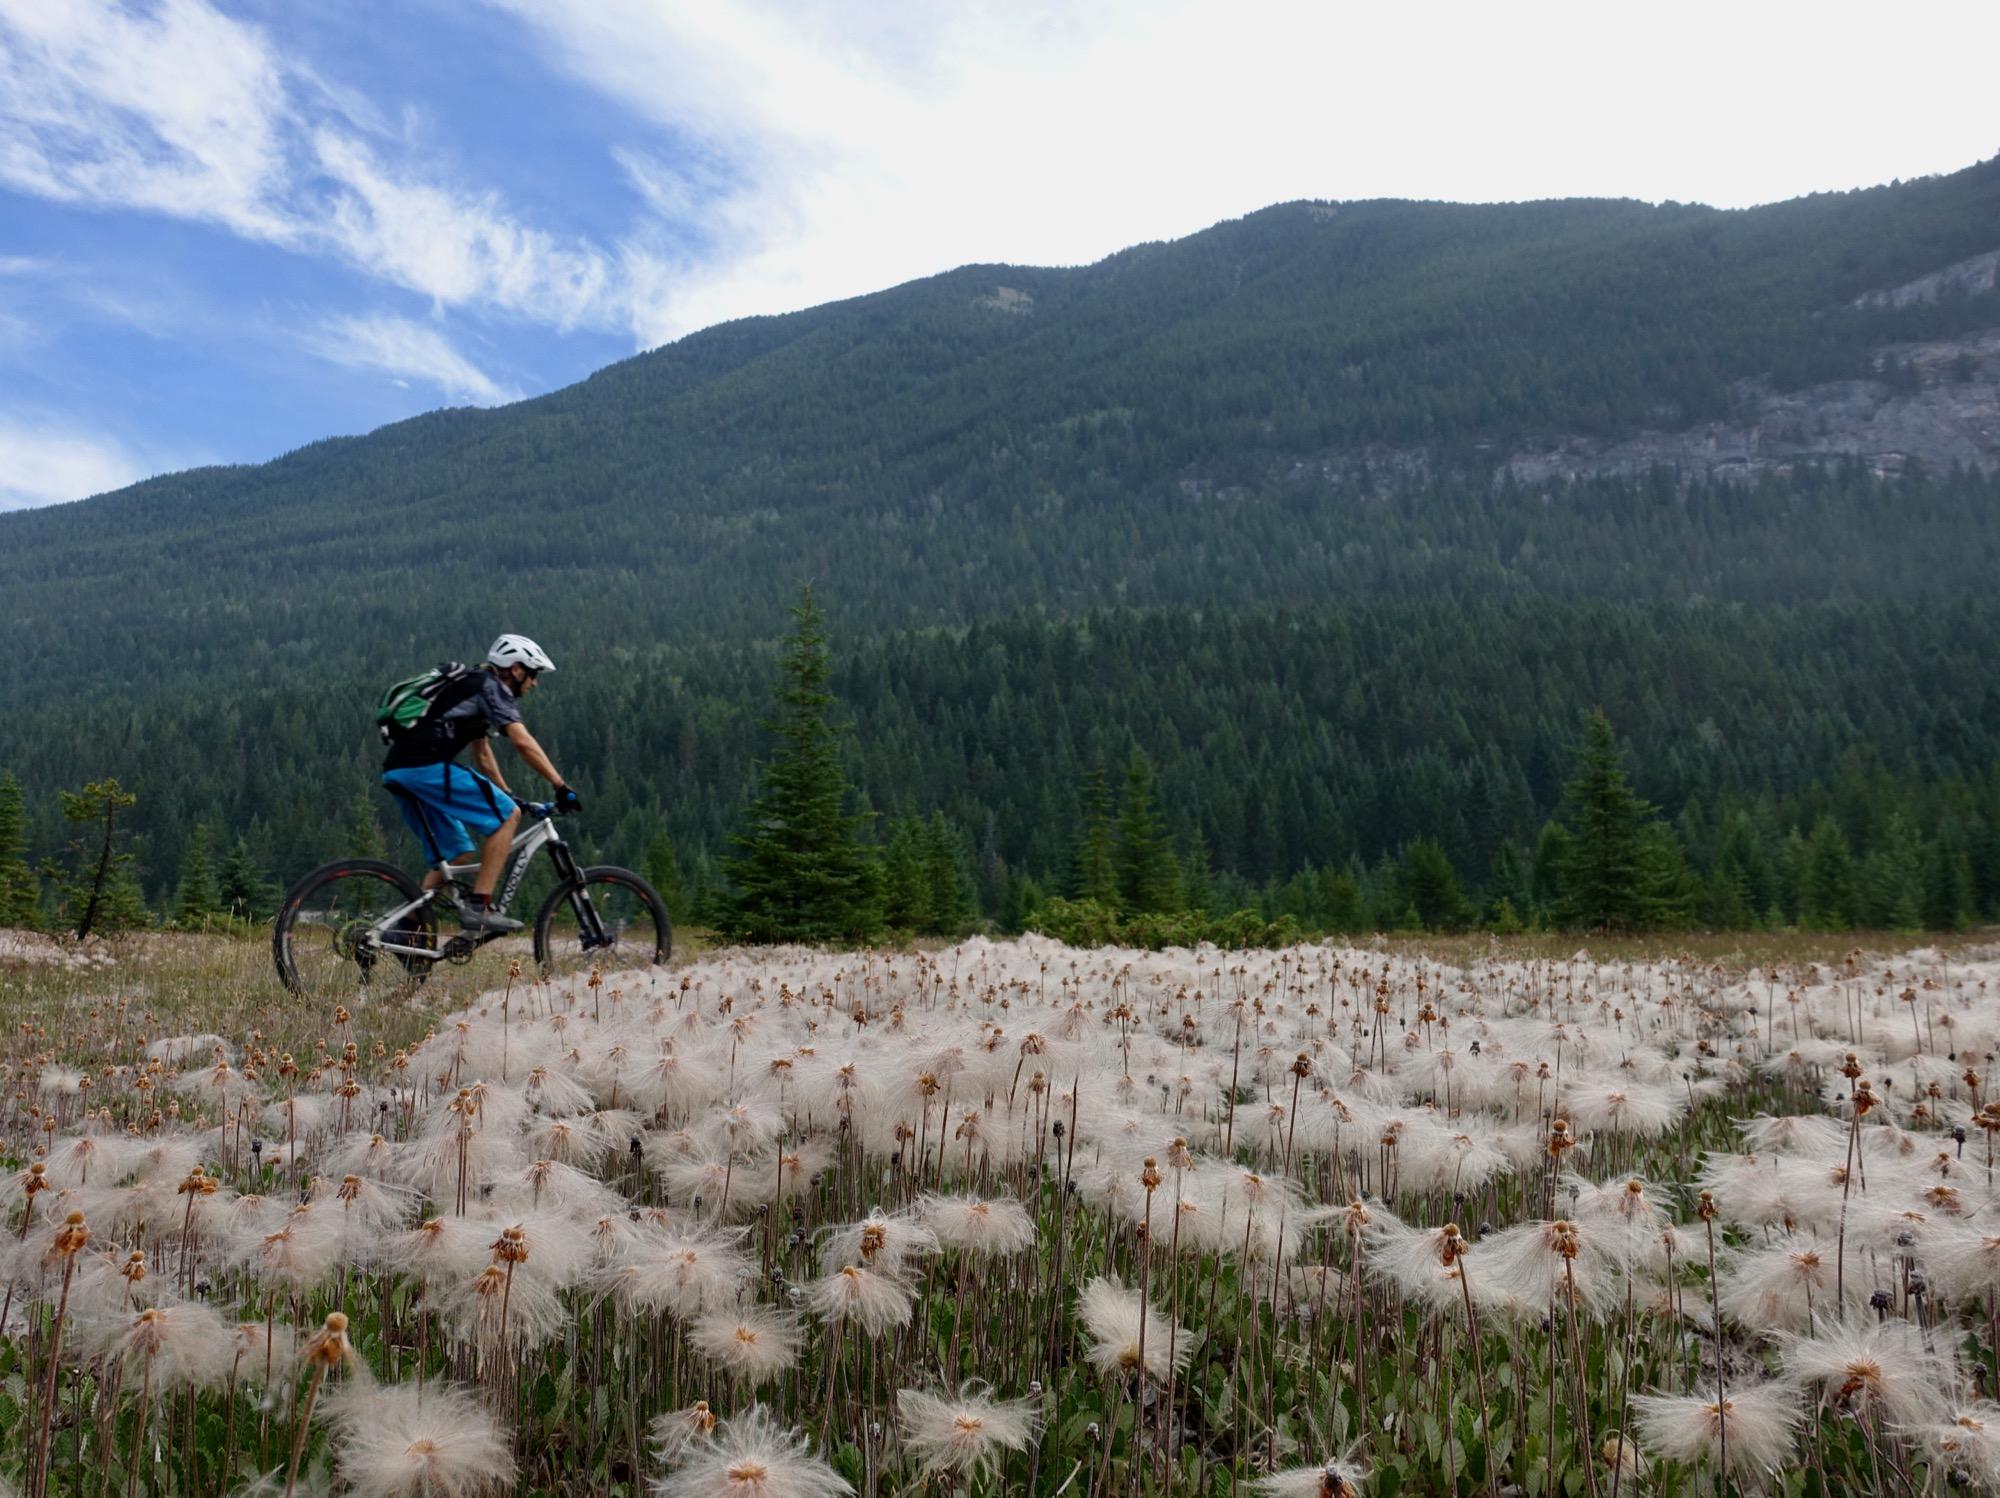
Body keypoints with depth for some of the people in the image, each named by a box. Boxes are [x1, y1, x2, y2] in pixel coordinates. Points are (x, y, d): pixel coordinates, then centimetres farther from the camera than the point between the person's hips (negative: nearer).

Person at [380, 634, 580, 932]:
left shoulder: (474, 689, 29)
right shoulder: (492, 686, 0)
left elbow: (482, 756, 36)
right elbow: (523, 742, -12)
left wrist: (508, 795, 38)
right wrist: (562, 787, -11)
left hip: (396, 772, 10)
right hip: (428, 766, -10)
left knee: (453, 854, 17)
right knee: (507, 815, -5)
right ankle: (478, 907, -10)